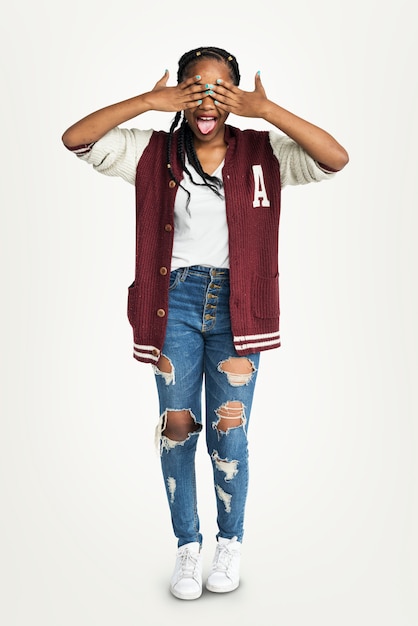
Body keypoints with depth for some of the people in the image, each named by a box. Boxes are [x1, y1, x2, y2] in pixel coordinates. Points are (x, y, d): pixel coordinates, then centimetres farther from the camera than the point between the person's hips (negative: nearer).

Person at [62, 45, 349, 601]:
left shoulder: (263, 153, 1)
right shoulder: (154, 152, 3)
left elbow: (337, 159, -13)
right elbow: (75, 139, -7)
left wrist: (267, 110, -20)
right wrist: (149, 101, -15)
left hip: (235, 304, -1)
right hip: (176, 301, 1)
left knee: (228, 434, 2)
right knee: (177, 426, 7)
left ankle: (231, 541, 27)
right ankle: (187, 544, 26)